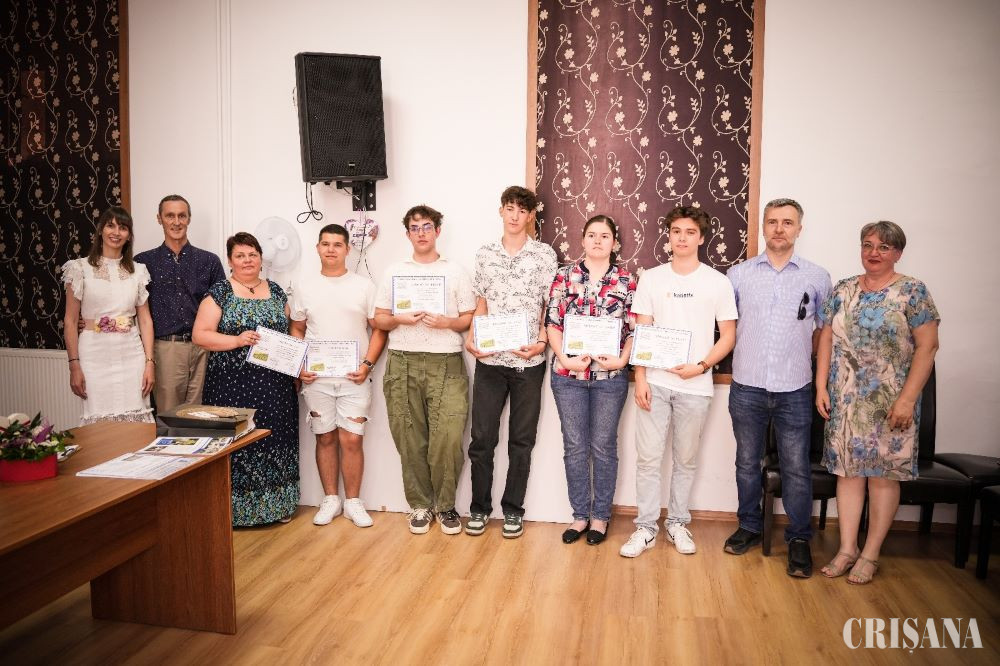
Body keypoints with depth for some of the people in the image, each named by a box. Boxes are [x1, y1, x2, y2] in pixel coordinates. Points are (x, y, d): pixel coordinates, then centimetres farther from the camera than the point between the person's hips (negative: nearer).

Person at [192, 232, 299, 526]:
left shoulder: (276, 291, 11)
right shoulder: (220, 292, -1)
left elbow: (290, 331, 17)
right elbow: (199, 335, -7)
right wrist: (237, 340, -19)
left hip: (274, 384, 4)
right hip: (234, 384, -4)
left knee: (274, 437, 8)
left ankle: (276, 503, 20)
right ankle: (237, 508, 12)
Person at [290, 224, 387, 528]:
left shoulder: (364, 286, 2)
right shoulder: (303, 286, 8)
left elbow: (379, 329, 2)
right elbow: (297, 330, 13)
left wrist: (367, 364, -9)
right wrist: (300, 365, 0)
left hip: (354, 377, -2)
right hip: (316, 377, 2)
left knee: (351, 439, -3)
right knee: (325, 438, 9)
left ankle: (353, 501, 13)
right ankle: (330, 499, 22)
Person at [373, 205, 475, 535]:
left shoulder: (456, 272, 11)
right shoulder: (394, 272, 14)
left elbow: (470, 319, 8)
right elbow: (378, 319, 13)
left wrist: (446, 322, -11)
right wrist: (400, 319, -7)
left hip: (446, 363, -1)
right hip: (403, 363, 2)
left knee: (448, 437, -10)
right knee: (410, 439, 3)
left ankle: (445, 505, 9)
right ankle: (420, 505, 18)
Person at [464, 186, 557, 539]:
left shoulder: (545, 254, 0)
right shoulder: (485, 253, 7)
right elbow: (482, 302, 11)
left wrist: (541, 341, -12)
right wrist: (471, 337, -3)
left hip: (528, 361, -1)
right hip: (489, 359, 2)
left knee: (521, 439, 8)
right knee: (481, 437, 5)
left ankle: (513, 509, 22)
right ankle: (480, 507, 22)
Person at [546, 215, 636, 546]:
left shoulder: (627, 280, 3)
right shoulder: (565, 275, 3)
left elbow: (635, 328, 2)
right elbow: (552, 323, 1)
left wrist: (622, 360, -12)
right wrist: (564, 358, -11)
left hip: (611, 376, -1)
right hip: (568, 375, 1)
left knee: (603, 446, 9)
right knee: (574, 446, 8)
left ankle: (600, 516, 24)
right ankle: (580, 515, 23)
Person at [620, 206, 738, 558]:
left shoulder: (718, 282, 2)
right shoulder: (651, 278, 5)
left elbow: (728, 336, 4)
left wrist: (700, 366, -12)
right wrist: (640, 379, -4)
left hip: (695, 385, 0)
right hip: (655, 382, 1)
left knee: (686, 459, 10)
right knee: (648, 457, 2)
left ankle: (677, 523, 26)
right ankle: (646, 527, 14)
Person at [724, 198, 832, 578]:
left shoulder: (817, 278, 3)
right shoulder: (739, 274, 4)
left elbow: (823, 330, 11)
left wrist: (800, 358, 5)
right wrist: (745, 356, 6)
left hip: (795, 391, -1)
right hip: (747, 388, 1)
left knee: (796, 468, 3)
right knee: (747, 462, 12)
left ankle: (799, 539, 19)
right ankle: (749, 528, 28)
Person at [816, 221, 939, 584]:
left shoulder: (913, 291, -4)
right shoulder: (843, 290, 7)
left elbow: (927, 346, -8)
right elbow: (827, 339, 9)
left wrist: (908, 398, -14)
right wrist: (821, 387, 2)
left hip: (889, 402, -3)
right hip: (845, 400, 4)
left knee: (883, 475, 4)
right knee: (848, 471, 7)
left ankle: (870, 554, 17)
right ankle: (847, 548, 18)